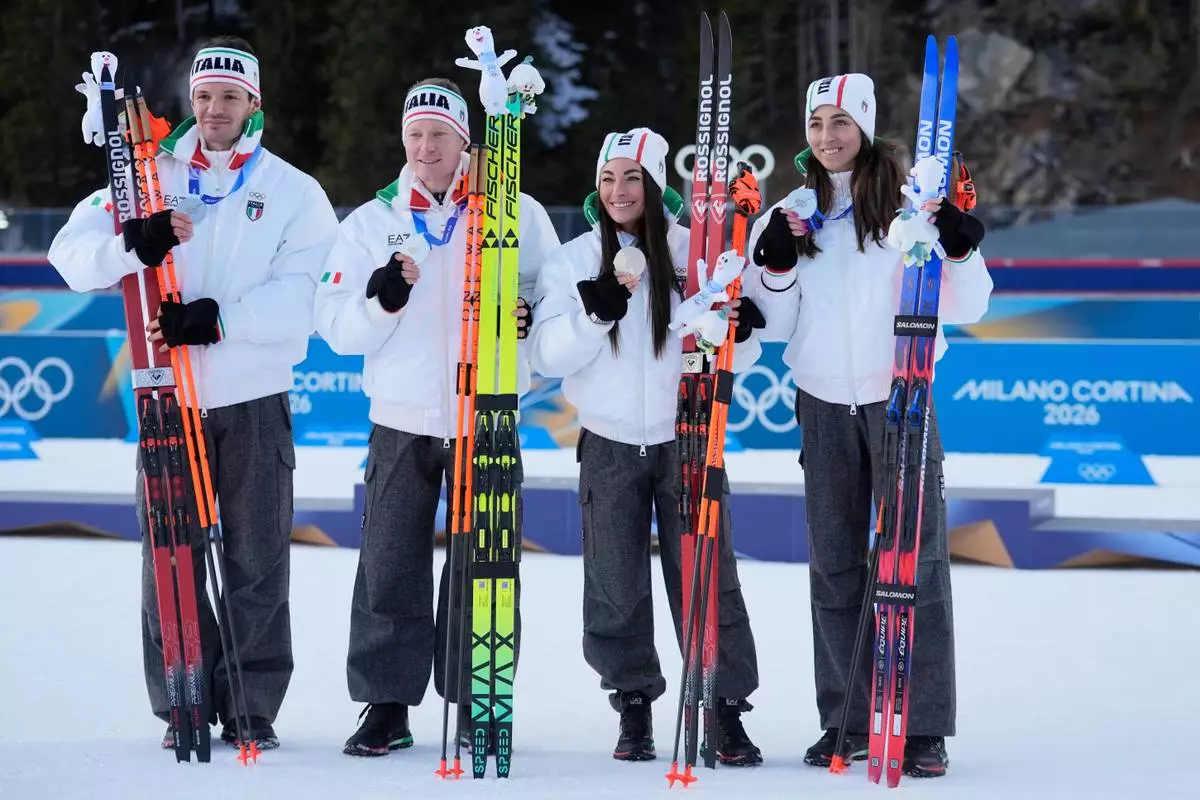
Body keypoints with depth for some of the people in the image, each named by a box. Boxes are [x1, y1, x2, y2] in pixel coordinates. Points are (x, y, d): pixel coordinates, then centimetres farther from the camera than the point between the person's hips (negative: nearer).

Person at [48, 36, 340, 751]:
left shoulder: (293, 191, 3)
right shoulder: (152, 178, 8)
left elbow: (303, 294, -10)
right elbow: (73, 256, -1)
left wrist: (218, 317, -22)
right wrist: (132, 245, -22)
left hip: (253, 401, -1)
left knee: (256, 562, 0)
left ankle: (252, 708, 8)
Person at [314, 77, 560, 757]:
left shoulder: (516, 213, 2)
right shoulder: (372, 222, 7)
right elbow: (338, 328, 4)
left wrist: (533, 314, -14)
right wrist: (381, 298, -16)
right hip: (402, 421, 1)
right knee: (390, 566, 1)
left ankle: (478, 702, 13)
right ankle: (387, 704, 10)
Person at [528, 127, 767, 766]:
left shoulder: (696, 253, -1)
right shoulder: (572, 261, 1)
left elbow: (738, 357, 2)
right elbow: (548, 357, -6)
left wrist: (739, 330, -20)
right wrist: (594, 313, -22)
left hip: (687, 439, -1)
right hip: (609, 446, 1)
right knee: (616, 587, 6)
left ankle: (727, 708, 5)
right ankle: (634, 707, 19)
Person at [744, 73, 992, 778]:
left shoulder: (910, 205, -3)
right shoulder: (792, 216, 8)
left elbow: (965, 308, -4)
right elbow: (778, 326, 9)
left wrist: (962, 248, -21)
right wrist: (776, 267, -7)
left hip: (900, 400, -4)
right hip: (825, 406, 4)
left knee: (916, 556, -7)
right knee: (834, 562, 6)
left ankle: (925, 729, -6)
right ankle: (847, 722, 12)